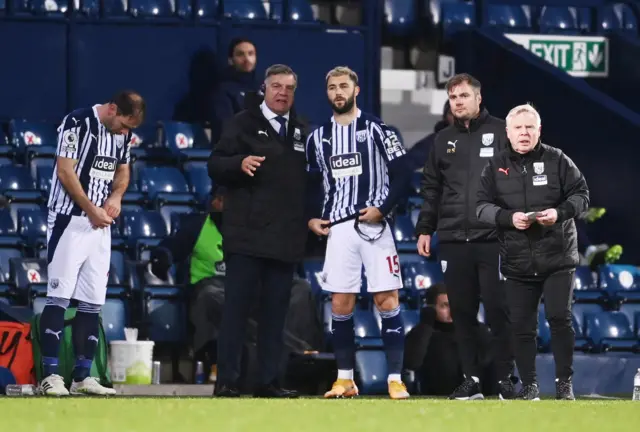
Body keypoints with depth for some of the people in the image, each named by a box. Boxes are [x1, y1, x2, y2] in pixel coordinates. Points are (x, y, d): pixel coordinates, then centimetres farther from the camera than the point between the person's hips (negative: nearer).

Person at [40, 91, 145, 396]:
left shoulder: (122, 133, 10)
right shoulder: (78, 124, -13)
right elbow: (65, 171, -15)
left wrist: (116, 196, 1)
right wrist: (91, 209, -13)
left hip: (100, 225, 7)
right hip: (70, 220, -7)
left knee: (93, 302, 6)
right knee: (59, 296, -9)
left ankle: (82, 377, 10)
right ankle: (50, 375, -10)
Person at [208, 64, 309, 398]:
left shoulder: (302, 131, 17)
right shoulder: (244, 124, 3)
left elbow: (307, 179, 22)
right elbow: (215, 166, -3)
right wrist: (239, 163, -22)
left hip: (286, 238, 5)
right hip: (247, 234, -5)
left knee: (276, 310, 5)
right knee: (237, 306, -5)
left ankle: (268, 381, 9)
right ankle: (226, 380, -4)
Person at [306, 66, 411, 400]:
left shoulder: (376, 129, 0)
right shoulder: (318, 137, 12)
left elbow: (401, 174, -3)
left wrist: (383, 208, -13)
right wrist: (311, 218, 7)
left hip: (374, 224, -3)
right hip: (338, 228, 4)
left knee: (387, 301, -7)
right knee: (340, 304, 2)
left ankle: (395, 379, -5)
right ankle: (345, 379, 10)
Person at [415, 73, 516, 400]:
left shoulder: (500, 133, 2)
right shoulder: (443, 140, 15)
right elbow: (431, 188, 17)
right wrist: (425, 229, 12)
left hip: (492, 239, -4)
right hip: (452, 240, 4)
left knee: (498, 309, -5)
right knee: (462, 312, 6)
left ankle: (506, 379, 1)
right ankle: (471, 379, 12)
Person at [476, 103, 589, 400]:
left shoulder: (556, 160, 1)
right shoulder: (496, 166, 5)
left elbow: (581, 194, 1)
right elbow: (482, 206, 1)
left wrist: (559, 213, -17)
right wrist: (509, 217, -17)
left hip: (558, 256, -2)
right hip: (517, 261, 2)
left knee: (560, 318, -6)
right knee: (522, 325, 3)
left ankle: (564, 382, 5)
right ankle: (529, 385, 12)